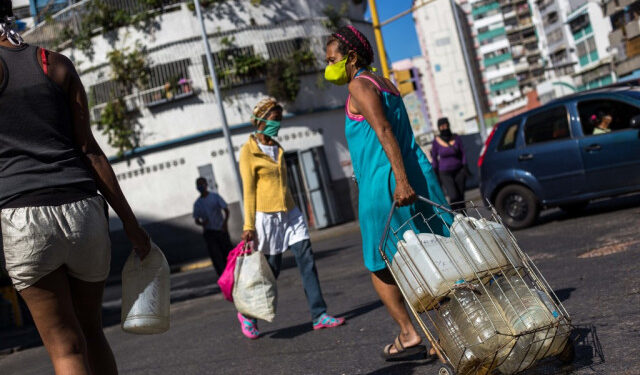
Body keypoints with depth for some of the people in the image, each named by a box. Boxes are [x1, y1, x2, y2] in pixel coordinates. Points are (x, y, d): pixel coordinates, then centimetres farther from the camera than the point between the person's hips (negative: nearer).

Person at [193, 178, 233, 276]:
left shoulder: (215, 197, 4)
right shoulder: (197, 203, 10)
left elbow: (226, 210, 0)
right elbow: (196, 219, 14)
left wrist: (225, 222, -17)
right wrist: (201, 223, -9)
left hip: (221, 230, -1)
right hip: (209, 232, 1)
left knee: (228, 252, -2)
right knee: (215, 255, -6)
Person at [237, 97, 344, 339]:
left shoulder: (277, 148, 16)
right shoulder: (248, 150, -4)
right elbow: (249, 190, -9)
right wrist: (249, 225, -12)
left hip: (290, 214, 6)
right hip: (266, 217, -6)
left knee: (307, 262, -4)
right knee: (270, 269, 0)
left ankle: (319, 315, -1)